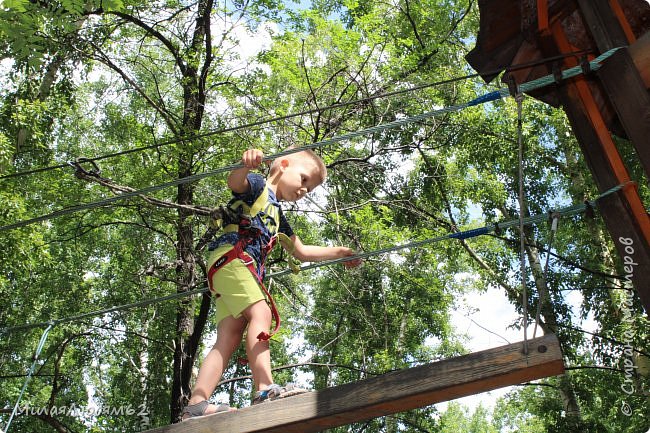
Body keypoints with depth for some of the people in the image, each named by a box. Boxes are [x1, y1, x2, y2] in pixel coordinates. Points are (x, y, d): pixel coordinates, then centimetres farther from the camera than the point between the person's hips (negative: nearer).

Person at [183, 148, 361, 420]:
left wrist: (337, 253, 33)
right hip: (230, 257, -9)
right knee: (260, 312, -23)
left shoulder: (277, 214, 32)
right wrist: (245, 165, -42)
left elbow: (301, 252, 37)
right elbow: (234, 182, -19)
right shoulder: (257, 185, 6)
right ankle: (265, 389, -33)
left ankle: (196, 405, -7)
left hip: (247, 268, 9)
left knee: (229, 339, -1)